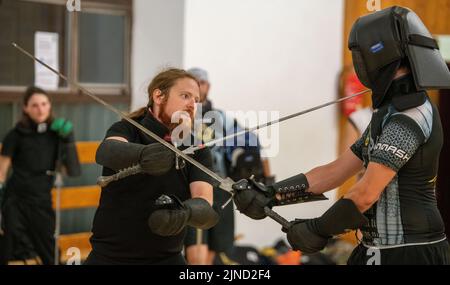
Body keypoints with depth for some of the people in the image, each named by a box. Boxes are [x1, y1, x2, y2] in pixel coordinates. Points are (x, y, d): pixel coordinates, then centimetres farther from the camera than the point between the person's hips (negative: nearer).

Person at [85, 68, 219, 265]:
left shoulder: (197, 150, -1)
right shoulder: (126, 130, -5)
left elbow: (205, 208, -17)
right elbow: (107, 152, -29)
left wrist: (183, 213, -40)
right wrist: (143, 154, -50)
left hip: (167, 259, 2)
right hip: (110, 257, -1)